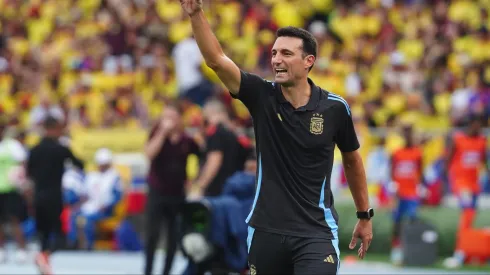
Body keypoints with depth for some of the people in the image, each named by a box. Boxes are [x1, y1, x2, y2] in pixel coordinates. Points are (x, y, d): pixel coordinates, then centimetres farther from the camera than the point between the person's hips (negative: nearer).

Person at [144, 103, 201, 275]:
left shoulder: (187, 140, -2)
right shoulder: (158, 132, -6)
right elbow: (149, 153, -22)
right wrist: (163, 132, -26)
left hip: (178, 193, 2)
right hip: (157, 192, -2)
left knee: (174, 237, 4)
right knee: (152, 235, -8)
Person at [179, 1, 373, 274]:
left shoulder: (335, 108, -3)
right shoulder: (262, 96, -3)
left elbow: (352, 160, 13)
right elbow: (216, 59, -15)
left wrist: (365, 216, 18)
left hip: (316, 232, -2)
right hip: (266, 230, 2)